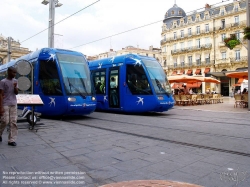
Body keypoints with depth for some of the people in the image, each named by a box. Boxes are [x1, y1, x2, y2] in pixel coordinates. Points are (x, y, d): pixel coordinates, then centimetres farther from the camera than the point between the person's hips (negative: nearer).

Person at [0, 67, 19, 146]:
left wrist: (15, 87, -14)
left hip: (13, 104, 5)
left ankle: (12, 140, 4)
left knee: (13, 122, 0)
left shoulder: (15, 81, 9)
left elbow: (16, 93, 7)